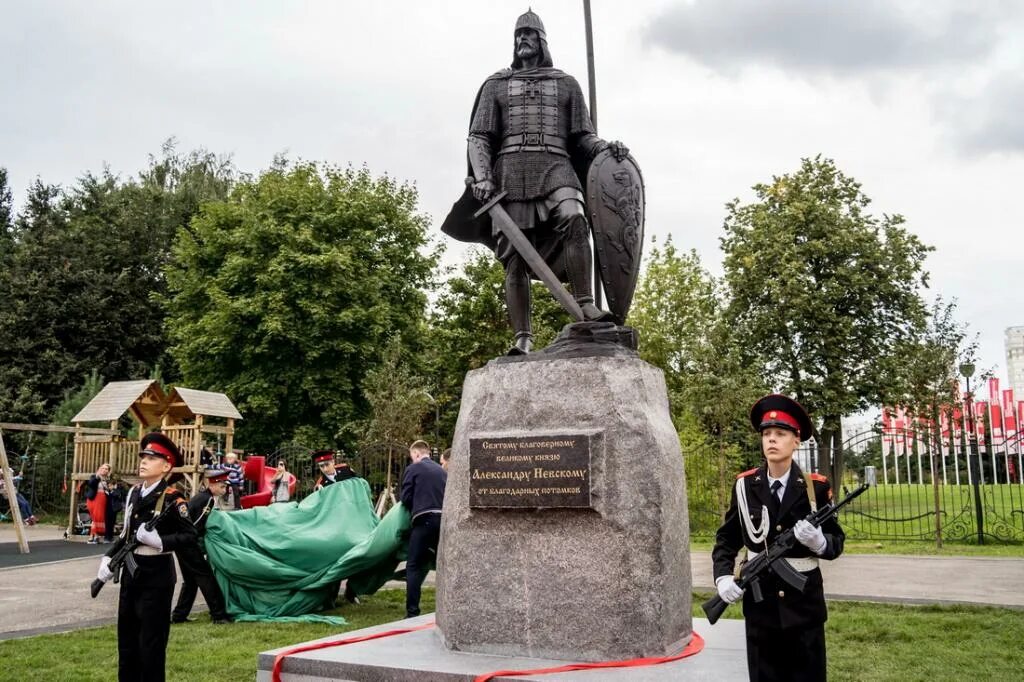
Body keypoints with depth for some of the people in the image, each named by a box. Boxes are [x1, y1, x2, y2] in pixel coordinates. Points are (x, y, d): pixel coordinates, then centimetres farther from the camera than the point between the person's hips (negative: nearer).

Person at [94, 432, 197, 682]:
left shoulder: (172, 498, -14)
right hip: (131, 571, 8)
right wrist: (109, 558, 6)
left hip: (157, 575, -7)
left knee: (151, 639, 0)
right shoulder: (134, 493, 9)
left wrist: (159, 541, -27)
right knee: (126, 634, 16)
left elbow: (190, 536, -16)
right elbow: (126, 533, 17)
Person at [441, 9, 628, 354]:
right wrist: (482, 178, -8)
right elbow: (478, 138, 10)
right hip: (510, 172, 1)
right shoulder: (496, 85, 19)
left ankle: (585, 305, -35)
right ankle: (522, 339, -10)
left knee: (574, 219, -32)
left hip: (555, 168, 0)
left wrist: (604, 146, -8)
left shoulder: (566, 84, 20)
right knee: (515, 257, -8)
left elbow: (582, 137, 15)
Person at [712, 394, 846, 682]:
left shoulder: (816, 487, -5)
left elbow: (837, 541, 1)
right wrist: (723, 577, -7)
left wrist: (818, 541, -22)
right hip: (759, 603, 1)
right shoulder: (745, 485, -1)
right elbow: (727, 539, 8)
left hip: (804, 603, -1)